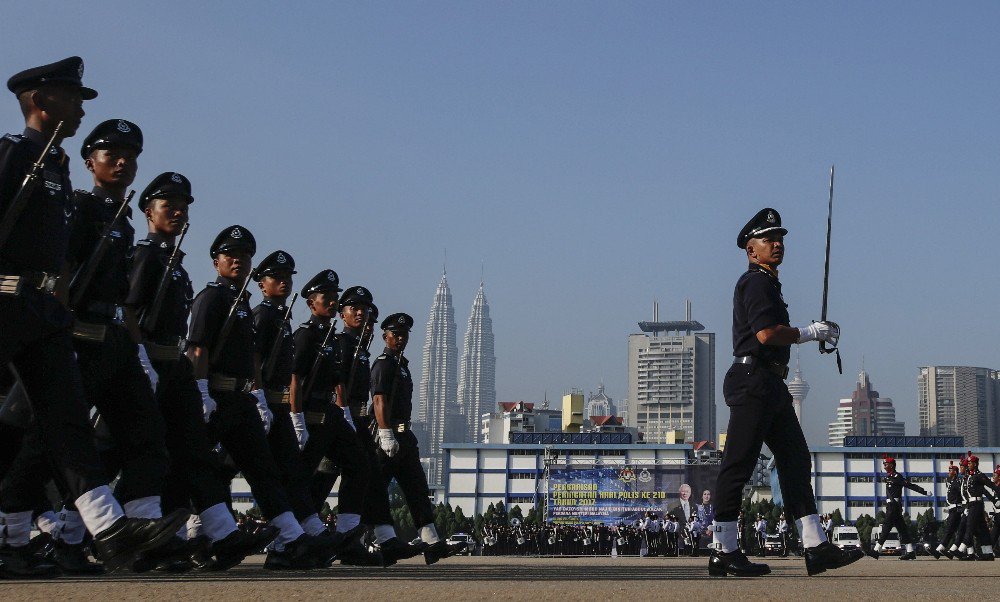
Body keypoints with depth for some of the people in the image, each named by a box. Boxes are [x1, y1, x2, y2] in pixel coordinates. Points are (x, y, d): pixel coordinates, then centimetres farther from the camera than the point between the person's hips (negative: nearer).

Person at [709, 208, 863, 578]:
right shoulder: (756, 282, -8)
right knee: (738, 464, -8)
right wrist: (811, 333, -8)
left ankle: (816, 548, 7)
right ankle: (723, 552, -5)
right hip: (752, 380, -11)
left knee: (796, 460, 7)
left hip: (771, 386, 11)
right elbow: (766, 333, -21)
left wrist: (817, 333, 12)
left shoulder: (768, 283, 24)